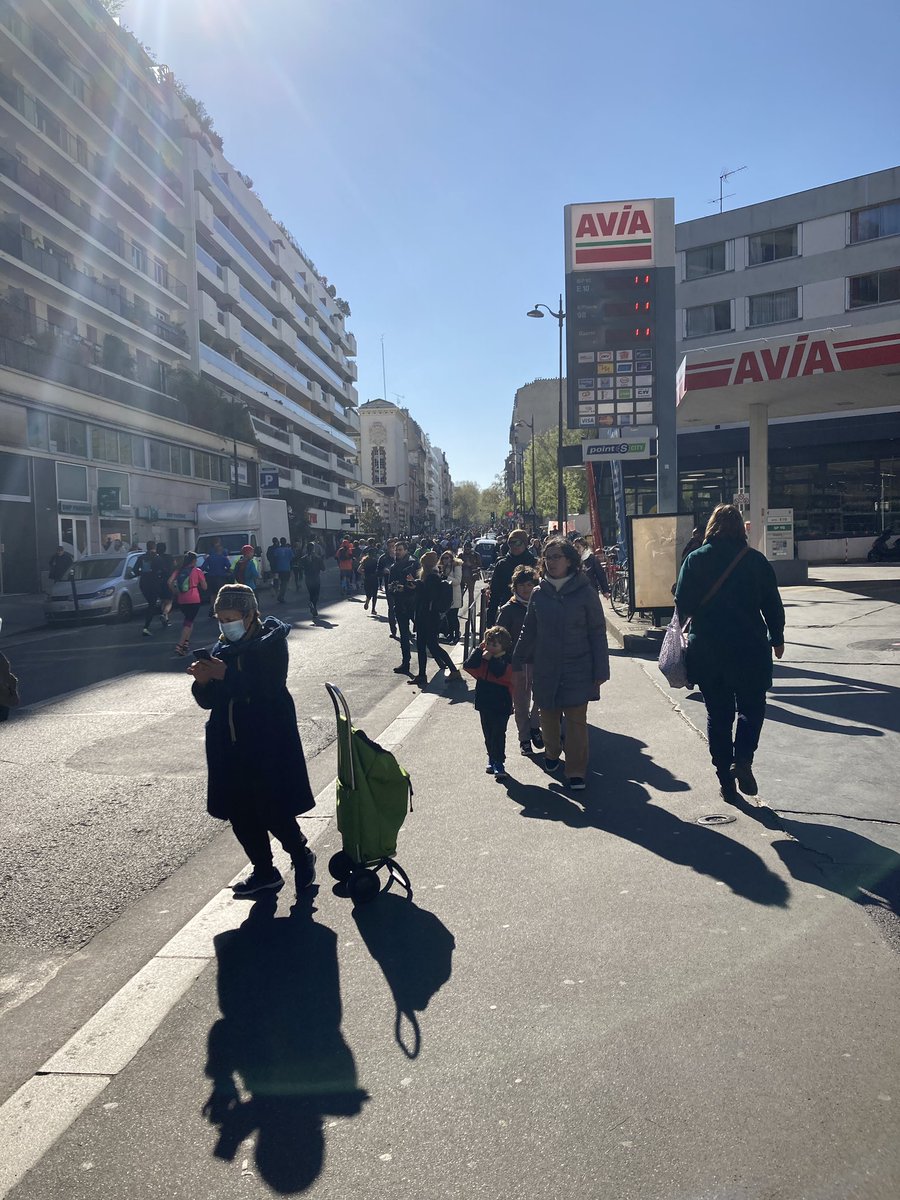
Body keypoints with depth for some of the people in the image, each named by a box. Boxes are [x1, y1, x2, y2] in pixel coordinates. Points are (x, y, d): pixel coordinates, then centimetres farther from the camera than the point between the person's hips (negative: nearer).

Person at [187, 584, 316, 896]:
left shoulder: (272, 643, -8)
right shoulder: (221, 649, 9)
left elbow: (270, 688, -21)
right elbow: (209, 701, 9)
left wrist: (227, 674, -25)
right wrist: (203, 682, -12)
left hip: (268, 744, -6)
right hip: (230, 746, 6)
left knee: (274, 812, -3)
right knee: (240, 814, 10)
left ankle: (302, 857, 24)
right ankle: (264, 872, 28)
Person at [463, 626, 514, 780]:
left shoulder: (507, 660, -10)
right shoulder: (482, 657, 5)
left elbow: (501, 673, -27)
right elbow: (468, 665, -9)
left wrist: (490, 659, -22)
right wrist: (479, 650, -11)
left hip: (501, 705, -6)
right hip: (484, 702, 6)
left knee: (498, 734, -6)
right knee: (488, 734, 15)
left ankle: (499, 763, -1)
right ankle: (492, 758, 29)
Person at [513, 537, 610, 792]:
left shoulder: (585, 591, -7)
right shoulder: (539, 593, 2)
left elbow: (597, 632, -3)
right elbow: (529, 631, 11)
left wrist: (601, 670, -6)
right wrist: (516, 662, 13)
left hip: (577, 668, -3)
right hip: (545, 668, 3)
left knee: (576, 719, 0)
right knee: (548, 715, 14)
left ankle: (576, 772, 12)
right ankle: (551, 752, 41)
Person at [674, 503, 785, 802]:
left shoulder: (695, 560, -3)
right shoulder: (755, 560, -4)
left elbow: (682, 604, -4)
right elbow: (772, 604, 1)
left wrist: (691, 628, 17)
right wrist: (776, 638, 15)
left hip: (706, 650, 1)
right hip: (749, 647, -1)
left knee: (718, 713, 11)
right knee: (751, 707, 14)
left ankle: (726, 779, 13)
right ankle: (743, 761, -9)